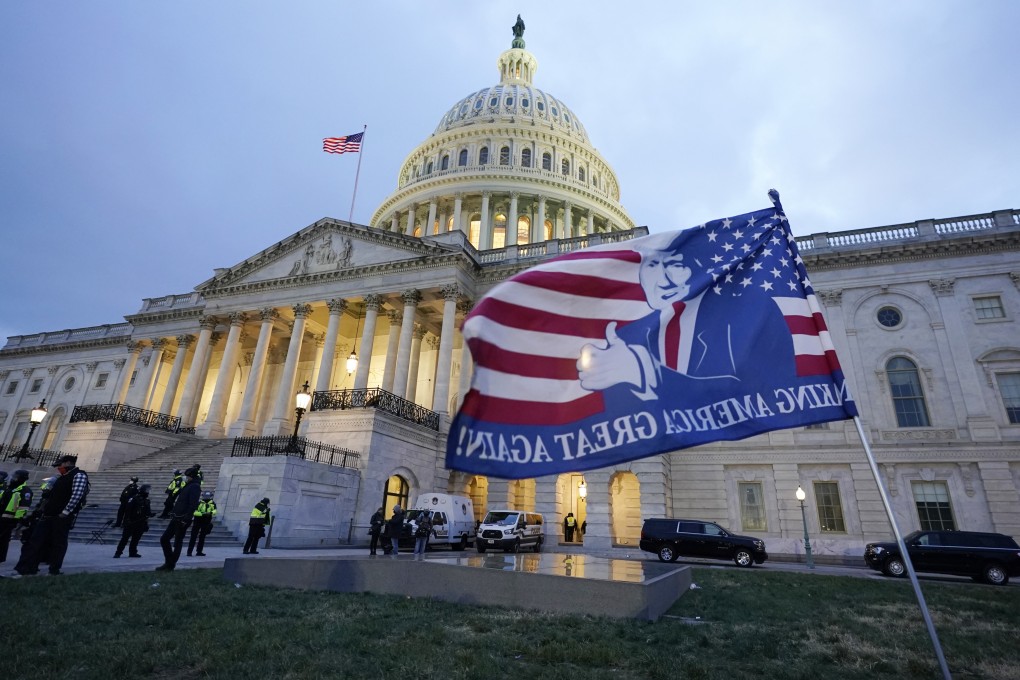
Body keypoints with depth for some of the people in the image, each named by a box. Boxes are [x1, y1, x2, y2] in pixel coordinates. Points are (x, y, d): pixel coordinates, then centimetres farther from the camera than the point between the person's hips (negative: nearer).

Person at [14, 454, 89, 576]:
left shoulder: (79, 475, -9)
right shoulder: (62, 478, 21)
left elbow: (77, 495, -19)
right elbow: (53, 496, 24)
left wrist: (65, 512, -19)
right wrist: (45, 510, 13)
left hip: (63, 517, -9)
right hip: (48, 515, 9)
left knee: (58, 543, -1)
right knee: (35, 542, 4)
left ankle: (54, 570, 7)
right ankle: (25, 570, 6)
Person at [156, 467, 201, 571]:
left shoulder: (195, 487, -11)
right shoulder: (187, 486, 19)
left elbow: (193, 504, -20)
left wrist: (186, 519, -24)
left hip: (182, 520, -10)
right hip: (176, 518, 10)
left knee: (178, 542, -1)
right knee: (164, 539, 12)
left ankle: (171, 565, 8)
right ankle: (169, 562, 20)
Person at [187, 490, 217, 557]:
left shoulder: (212, 503, -3)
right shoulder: (199, 503, -10)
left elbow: (214, 510, -15)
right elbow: (194, 512, -18)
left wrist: (211, 513, -35)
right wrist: (202, 514, -29)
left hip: (206, 522, 3)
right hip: (198, 521, -3)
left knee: (202, 537, 9)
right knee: (193, 536, -4)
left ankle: (199, 552, 18)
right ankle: (189, 551, 3)